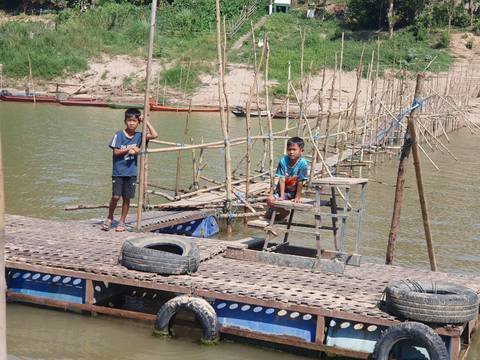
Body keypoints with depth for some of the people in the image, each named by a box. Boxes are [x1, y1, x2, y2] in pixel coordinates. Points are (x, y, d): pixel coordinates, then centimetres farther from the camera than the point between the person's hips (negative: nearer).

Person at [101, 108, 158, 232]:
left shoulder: (139, 136, 3)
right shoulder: (119, 135, -4)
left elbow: (154, 135, -7)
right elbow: (116, 152, -7)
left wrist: (146, 122, -5)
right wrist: (129, 149, -14)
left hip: (131, 172, 2)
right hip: (118, 171, -2)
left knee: (127, 198, 6)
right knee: (115, 197, -5)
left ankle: (122, 222, 19)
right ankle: (109, 218, 17)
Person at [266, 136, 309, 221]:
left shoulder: (303, 163, -20)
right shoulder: (283, 161, -13)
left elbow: (300, 182, -17)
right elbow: (282, 179, -13)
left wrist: (297, 198, -14)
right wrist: (282, 196, -17)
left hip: (294, 192, -3)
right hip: (282, 191, 3)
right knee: (270, 199, -22)